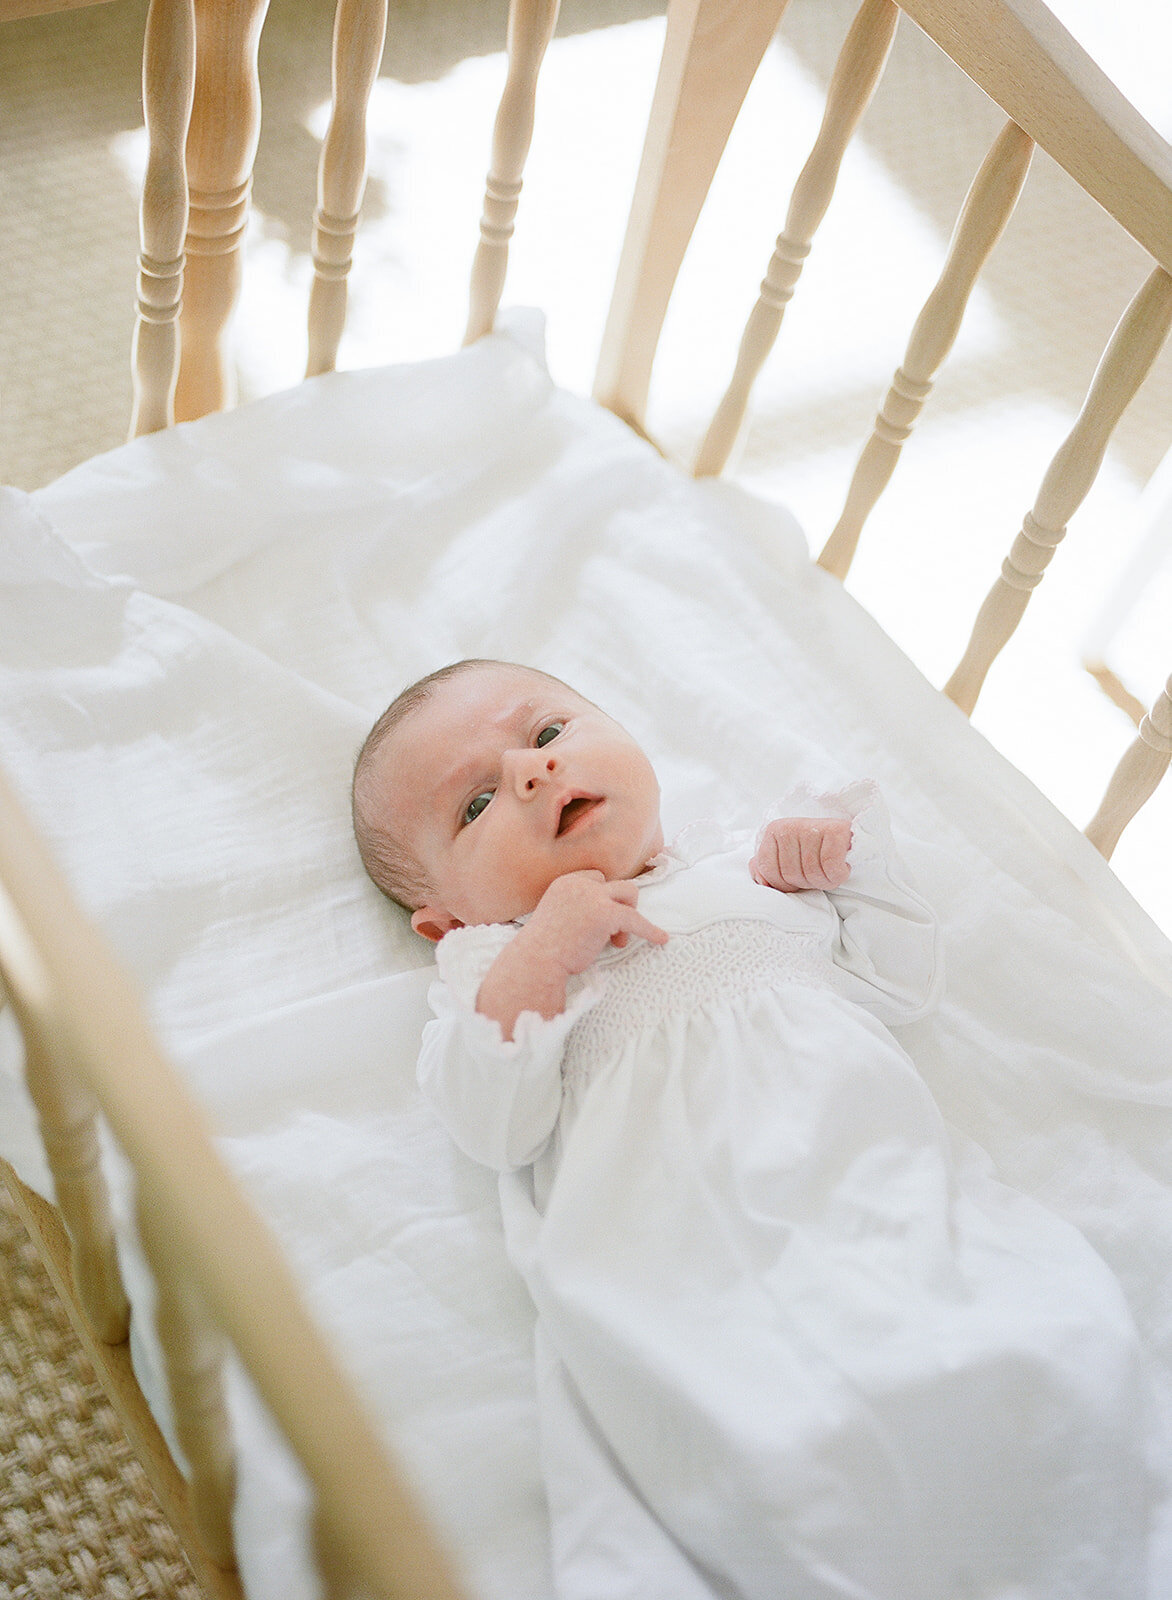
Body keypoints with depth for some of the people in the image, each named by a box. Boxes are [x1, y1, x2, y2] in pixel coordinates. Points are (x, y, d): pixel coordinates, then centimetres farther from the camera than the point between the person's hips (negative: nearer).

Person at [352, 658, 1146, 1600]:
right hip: (682, 1258, -3)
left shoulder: (756, 870, 30)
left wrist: (847, 858, 18)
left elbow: (904, 986, 32)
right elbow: (494, 1130, 4)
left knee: (1069, 1345, -22)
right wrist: (537, 960, -6)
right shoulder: (494, 969, 21)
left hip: (878, 1180, 4)